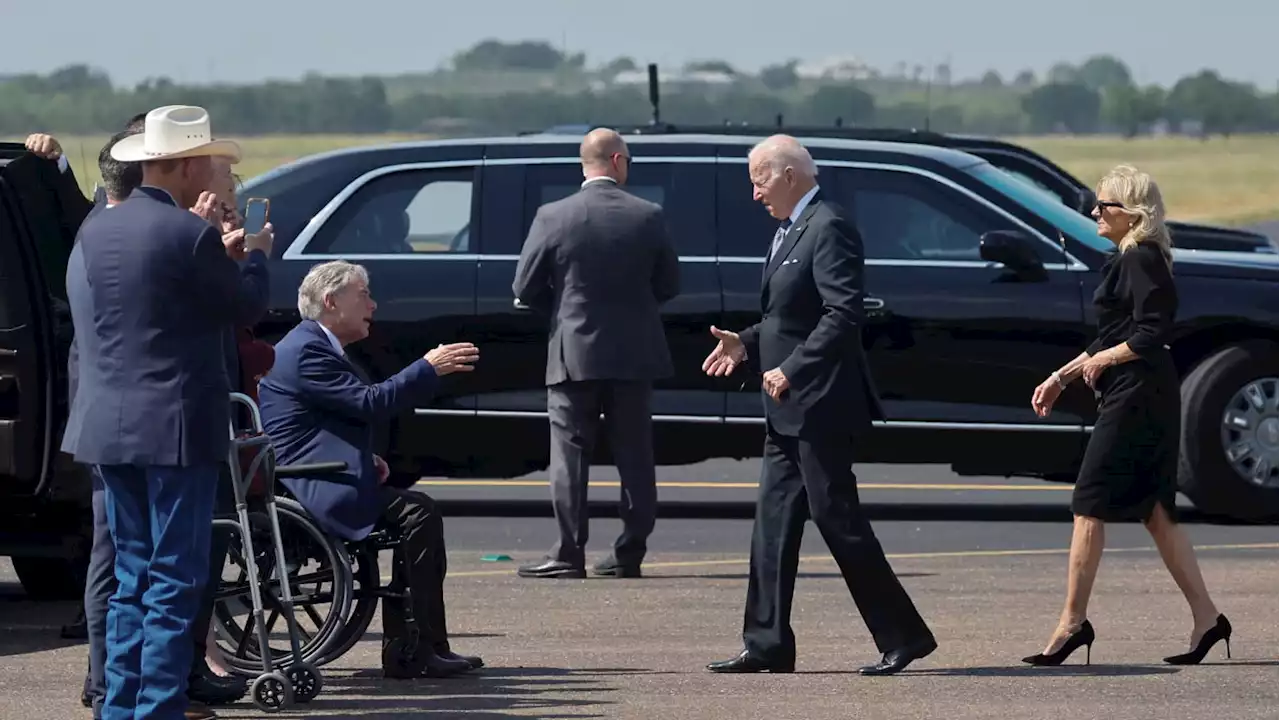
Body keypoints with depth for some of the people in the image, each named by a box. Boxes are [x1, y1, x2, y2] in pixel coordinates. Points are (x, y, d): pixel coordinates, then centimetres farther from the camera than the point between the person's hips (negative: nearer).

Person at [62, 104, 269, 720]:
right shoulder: (190, 235, -15)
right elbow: (242, 304, -5)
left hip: (107, 426, 7)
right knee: (175, 582, -2)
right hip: (175, 427, -7)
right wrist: (253, 257, 17)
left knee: (131, 577, 14)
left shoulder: (96, 231, 7)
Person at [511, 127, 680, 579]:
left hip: (574, 354, -2)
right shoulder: (647, 217, -3)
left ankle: (569, 554, -4)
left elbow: (525, 288, -4)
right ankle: (630, 553, 9)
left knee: (570, 454, 1)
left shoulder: (554, 217, -8)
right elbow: (669, 284, 5)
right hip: (634, 355, 2)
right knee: (634, 456, 9)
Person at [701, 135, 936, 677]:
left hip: (820, 407, -10)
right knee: (774, 522, 8)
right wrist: (746, 344, 8)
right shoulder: (789, 231, 16)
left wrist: (792, 369, -24)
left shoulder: (828, 230, -15)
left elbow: (844, 314, -23)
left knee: (838, 520, -7)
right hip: (789, 409, 10)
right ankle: (767, 645, 10)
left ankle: (903, 636, 0)